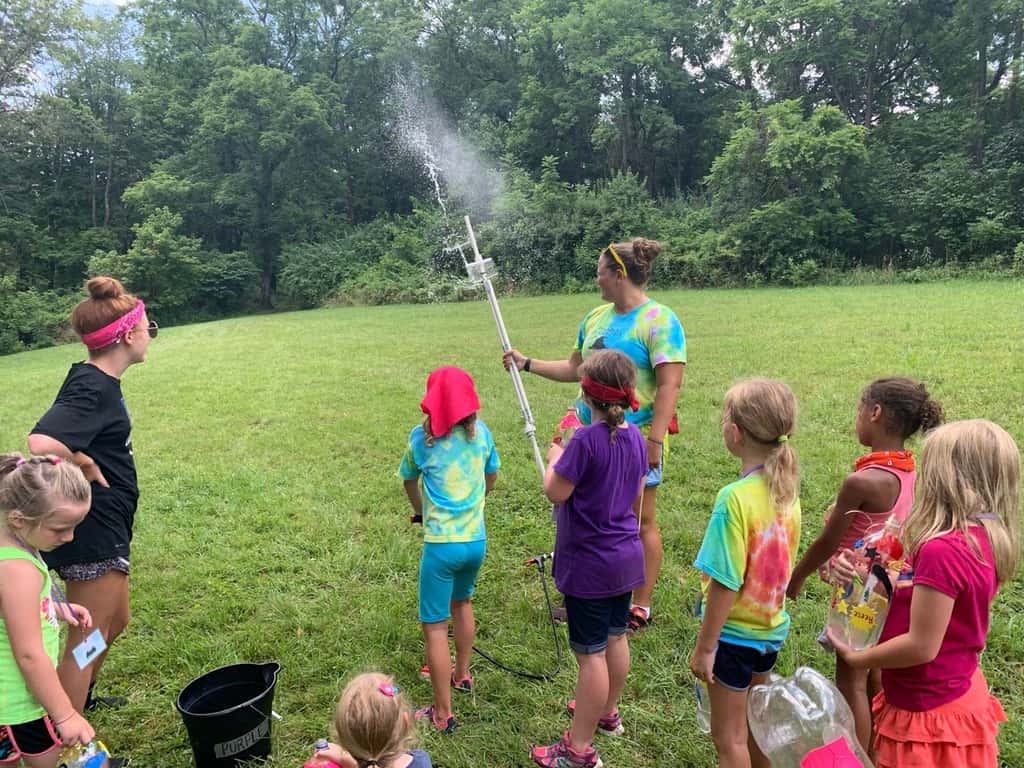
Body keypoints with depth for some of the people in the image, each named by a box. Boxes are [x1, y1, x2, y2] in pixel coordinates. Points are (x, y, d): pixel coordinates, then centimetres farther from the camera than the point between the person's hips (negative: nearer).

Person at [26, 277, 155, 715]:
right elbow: (41, 444, -39)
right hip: (94, 532, -10)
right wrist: (86, 465, -24)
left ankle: (80, 697, 49)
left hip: (106, 529, 10)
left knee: (116, 620, 27)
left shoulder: (99, 381, 7)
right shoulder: (92, 389, -23)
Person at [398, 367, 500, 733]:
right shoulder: (480, 431, 0)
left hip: (441, 544, -5)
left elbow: (409, 482, 9)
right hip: (477, 540, 5)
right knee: (462, 603, 29)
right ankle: (461, 674, 45)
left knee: (435, 626, 5)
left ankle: (442, 714, 12)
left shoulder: (421, 437, -8)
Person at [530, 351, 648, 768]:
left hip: (589, 564, -8)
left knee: (591, 652, 2)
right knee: (615, 637, 22)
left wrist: (554, 458, -2)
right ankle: (607, 712, 43)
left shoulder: (586, 440, -25)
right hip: (625, 557, 8)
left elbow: (555, 492, -17)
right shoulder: (635, 437, 0)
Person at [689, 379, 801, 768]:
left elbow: (726, 583, -24)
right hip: (772, 627, 7)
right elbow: (780, 564, 5)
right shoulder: (787, 489, -5)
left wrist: (704, 647, -15)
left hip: (735, 633, -7)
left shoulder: (736, 498, -27)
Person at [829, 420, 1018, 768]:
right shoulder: (986, 539, -2)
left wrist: (856, 658, -12)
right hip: (960, 694, 8)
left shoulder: (941, 550, -31)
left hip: (929, 712, -8)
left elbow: (921, 647, -26)